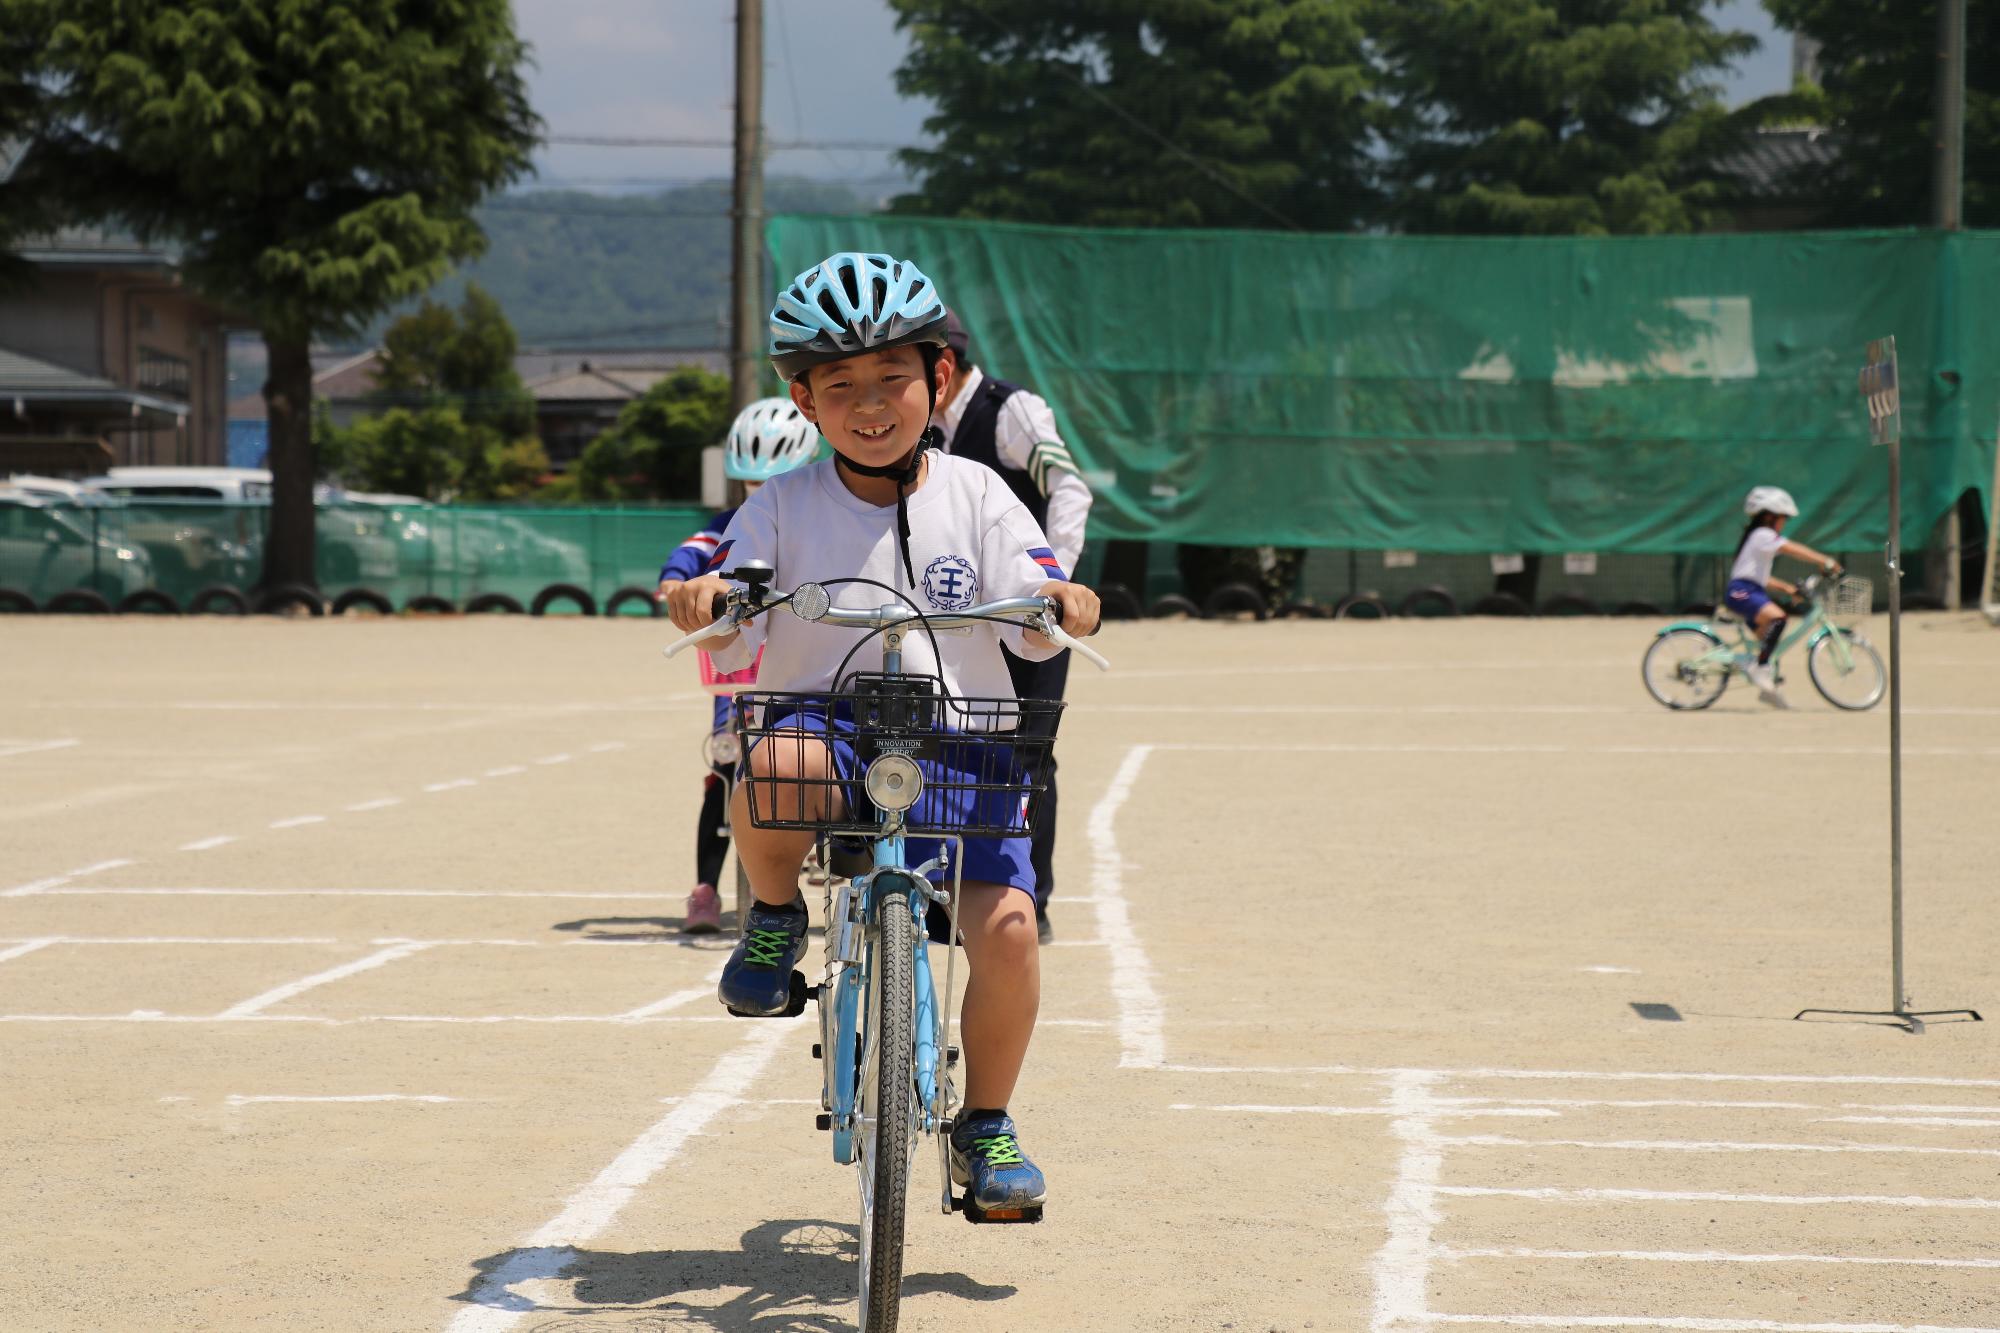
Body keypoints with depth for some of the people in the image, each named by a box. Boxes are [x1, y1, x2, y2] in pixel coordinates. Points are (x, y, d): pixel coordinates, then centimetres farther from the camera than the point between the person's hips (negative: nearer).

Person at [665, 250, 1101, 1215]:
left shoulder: (975, 496, 5)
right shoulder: (783, 507, 4)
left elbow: (1032, 631, -3)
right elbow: (725, 632, -3)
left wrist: (1060, 603, -26)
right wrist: (701, 599, -25)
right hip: (827, 730, -1)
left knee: (1006, 924, -19)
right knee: (776, 765, -38)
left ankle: (985, 1125, 6)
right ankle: (775, 915, -5)